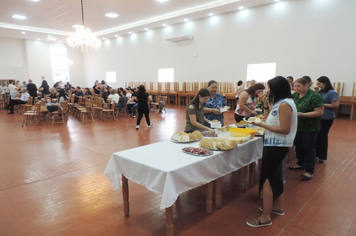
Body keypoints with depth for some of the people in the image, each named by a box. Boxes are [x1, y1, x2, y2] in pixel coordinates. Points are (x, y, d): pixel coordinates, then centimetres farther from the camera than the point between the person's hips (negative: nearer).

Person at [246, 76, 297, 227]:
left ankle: (265, 217, 4)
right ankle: (277, 206, 38)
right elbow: (271, 120, 13)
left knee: (266, 179, -5)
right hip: (276, 145, 10)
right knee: (275, 175, 21)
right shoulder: (280, 103, 11)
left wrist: (263, 125, -21)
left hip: (277, 146, -10)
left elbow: (285, 129, -22)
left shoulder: (284, 104, -18)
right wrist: (267, 106, 4)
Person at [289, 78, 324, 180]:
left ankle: (309, 171, 14)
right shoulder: (295, 95, 4)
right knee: (298, 146, 17)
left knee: (308, 148, 1)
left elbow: (320, 112, -20)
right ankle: (300, 163, 37)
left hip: (310, 128, -7)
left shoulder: (314, 96, -16)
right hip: (297, 126, 7)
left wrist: (303, 115, -28)